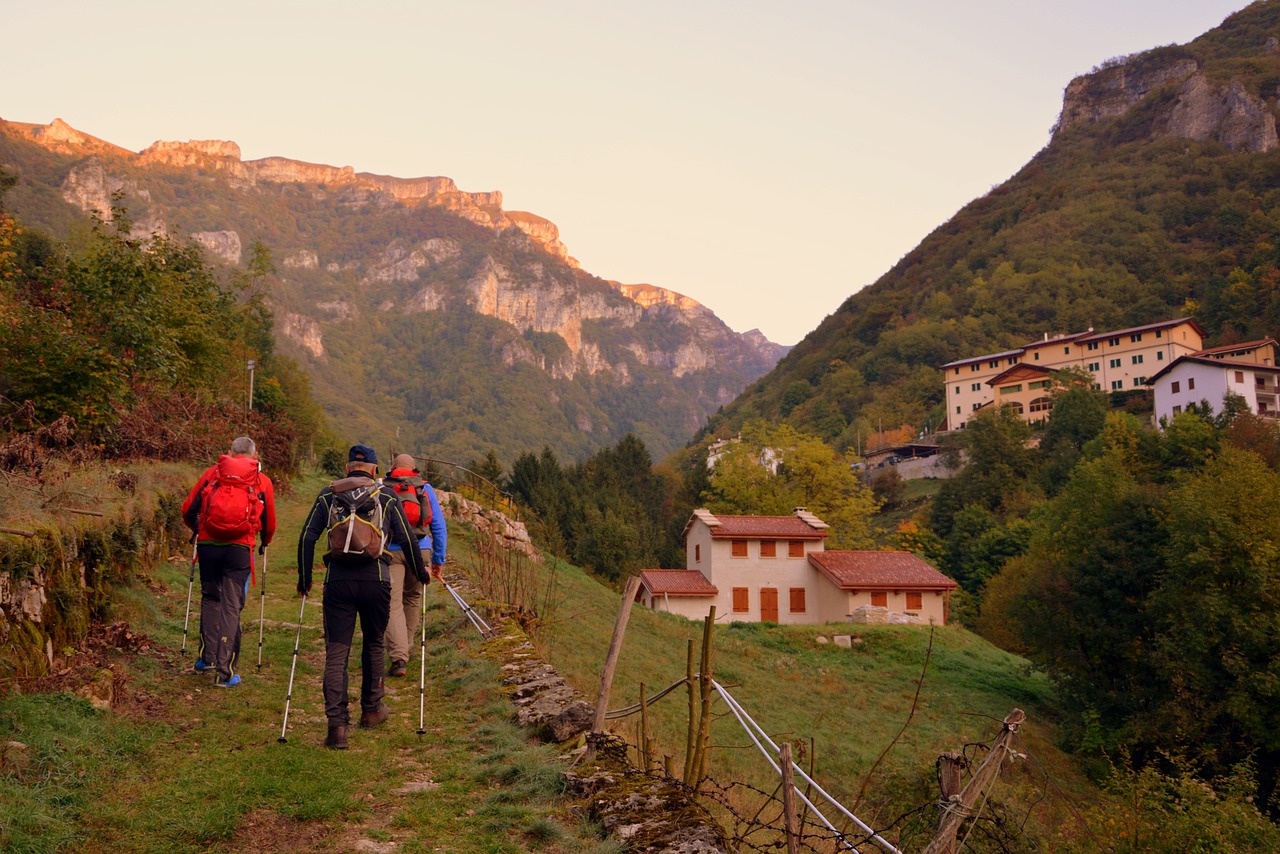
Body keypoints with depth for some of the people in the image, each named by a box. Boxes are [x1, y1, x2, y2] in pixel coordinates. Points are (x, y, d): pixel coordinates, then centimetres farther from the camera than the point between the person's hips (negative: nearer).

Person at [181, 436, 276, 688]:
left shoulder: (212, 472, 10)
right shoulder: (263, 481, 9)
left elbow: (188, 508, 8)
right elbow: (270, 523, 16)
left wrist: (197, 530, 29)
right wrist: (265, 543, 37)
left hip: (208, 544, 1)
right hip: (239, 548, -1)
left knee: (210, 599, 20)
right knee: (231, 606, 2)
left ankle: (207, 658, 21)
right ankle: (224, 672, 3)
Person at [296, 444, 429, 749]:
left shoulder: (328, 494, 10)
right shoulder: (387, 496, 8)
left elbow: (307, 537, 5)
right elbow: (407, 538, 7)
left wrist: (304, 579, 14)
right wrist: (420, 572, 21)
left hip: (337, 580, 0)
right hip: (375, 579, 0)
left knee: (336, 651, 2)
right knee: (373, 645, 18)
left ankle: (337, 724, -7)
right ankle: (371, 710, 31)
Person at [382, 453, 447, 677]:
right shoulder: (425, 488, 12)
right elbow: (439, 526, 10)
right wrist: (439, 559, 15)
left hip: (390, 551, -2)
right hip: (420, 550, 2)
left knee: (393, 603, -4)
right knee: (412, 598, 21)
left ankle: (398, 657, -17)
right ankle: (406, 647, 34)